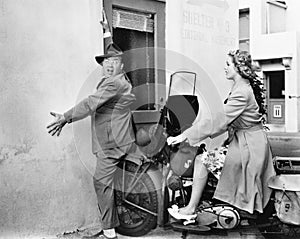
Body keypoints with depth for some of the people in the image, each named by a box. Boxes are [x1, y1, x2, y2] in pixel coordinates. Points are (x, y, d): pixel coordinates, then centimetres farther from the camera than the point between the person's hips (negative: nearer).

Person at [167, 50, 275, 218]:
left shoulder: (241, 92, -22)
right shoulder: (244, 86, 10)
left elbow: (219, 124, -25)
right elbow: (227, 121, 12)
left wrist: (184, 136, -23)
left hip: (247, 145, -10)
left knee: (202, 160, -11)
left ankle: (191, 208, -2)